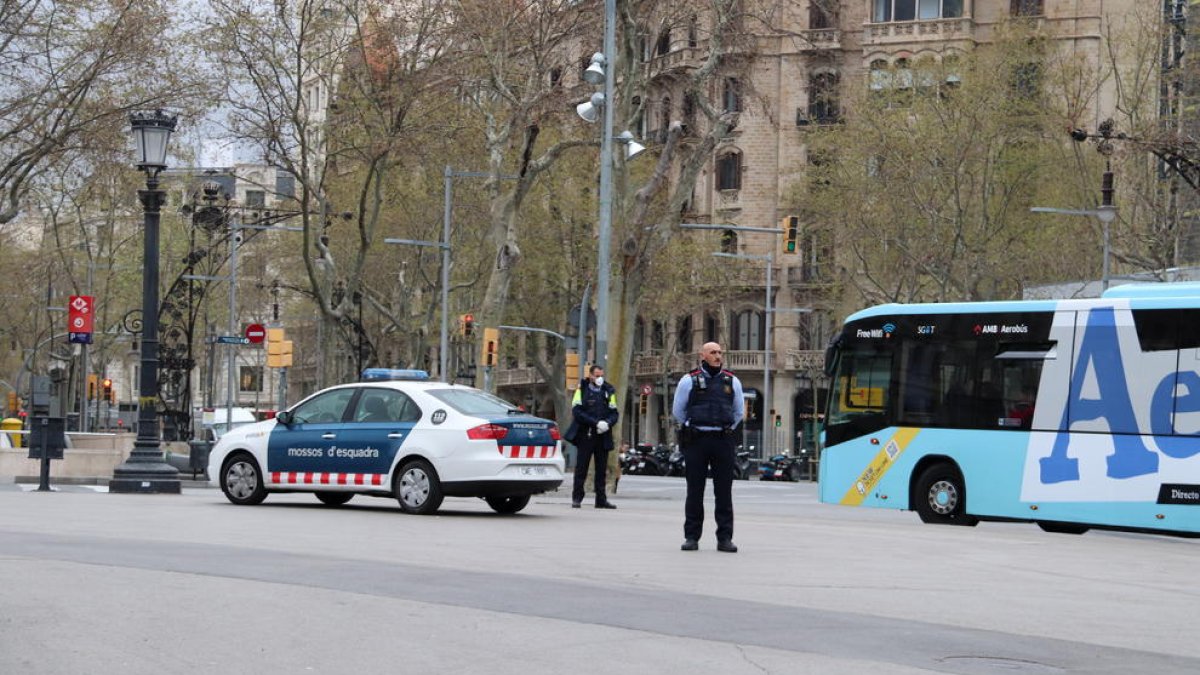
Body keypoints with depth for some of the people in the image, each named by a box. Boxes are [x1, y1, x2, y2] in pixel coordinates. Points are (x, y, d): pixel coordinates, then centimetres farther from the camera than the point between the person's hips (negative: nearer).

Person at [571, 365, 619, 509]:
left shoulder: (608, 391, 12)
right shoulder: (582, 390, 2)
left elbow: (614, 413, 10)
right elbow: (577, 411, -8)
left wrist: (607, 423, -12)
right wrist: (596, 422, -16)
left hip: (603, 436, 3)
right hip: (585, 436, -3)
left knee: (601, 469, 6)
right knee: (581, 468, -1)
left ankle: (601, 499, 9)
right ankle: (577, 498, 5)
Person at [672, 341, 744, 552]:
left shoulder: (732, 381, 11)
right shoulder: (689, 380, 4)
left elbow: (739, 412, 21)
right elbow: (678, 410, 12)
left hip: (723, 441, 2)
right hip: (696, 440, -1)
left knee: (724, 491, -1)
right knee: (695, 491, 1)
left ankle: (725, 538, 1)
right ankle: (691, 537, 5)